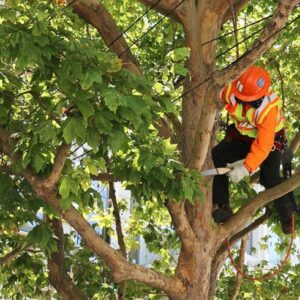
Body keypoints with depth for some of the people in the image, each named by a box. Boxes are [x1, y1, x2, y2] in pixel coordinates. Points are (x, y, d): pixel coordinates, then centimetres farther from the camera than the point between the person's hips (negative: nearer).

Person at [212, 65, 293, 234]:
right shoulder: (230, 90, -26)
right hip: (241, 136, 5)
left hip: (269, 139, -5)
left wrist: (246, 168, -51)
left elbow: (262, 146, -42)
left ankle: (287, 215, 2)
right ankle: (221, 206, -12)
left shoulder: (269, 109, -38)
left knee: (270, 177, -23)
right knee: (215, 158, -16)